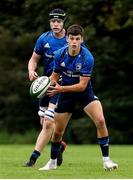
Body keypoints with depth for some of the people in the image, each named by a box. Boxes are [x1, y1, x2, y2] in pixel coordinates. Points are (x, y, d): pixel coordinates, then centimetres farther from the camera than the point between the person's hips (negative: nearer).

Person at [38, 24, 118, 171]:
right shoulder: (60, 54, -14)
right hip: (65, 93, 3)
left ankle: (106, 160, -14)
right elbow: (55, 76, 2)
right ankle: (52, 162, 31)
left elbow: (82, 85, -25)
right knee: (58, 131, 7)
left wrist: (60, 88, -33)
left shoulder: (87, 57, -25)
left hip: (84, 92, -3)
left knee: (100, 121, -24)